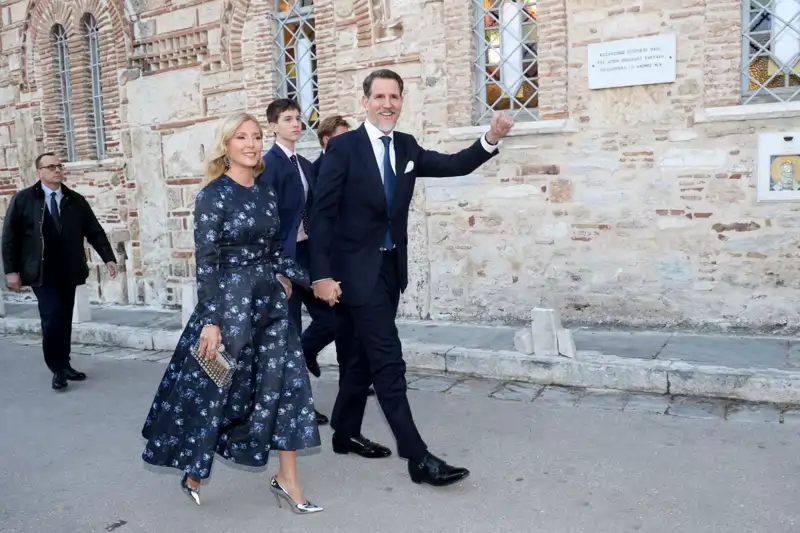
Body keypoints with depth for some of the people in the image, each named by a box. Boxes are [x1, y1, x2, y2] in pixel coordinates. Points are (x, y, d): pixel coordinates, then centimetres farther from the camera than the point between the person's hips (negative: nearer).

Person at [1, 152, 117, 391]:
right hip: (42, 272, -3)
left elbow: (94, 231, 5)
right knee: (52, 317, -11)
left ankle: (64, 365, 21)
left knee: (65, 319, 9)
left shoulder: (76, 201, 7)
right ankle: (58, 368, 4)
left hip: (68, 271, 3)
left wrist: (108, 258, -6)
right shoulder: (23, 199, -1)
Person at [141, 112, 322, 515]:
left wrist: (309, 280, 11)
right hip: (229, 301, -6)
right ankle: (192, 470, 31)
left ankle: (286, 479, 14)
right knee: (214, 388, 7)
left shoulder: (266, 191, 8)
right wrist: (210, 321, -18)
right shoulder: (213, 194, -10)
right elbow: (206, 261, -14)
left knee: (287, 383, 2)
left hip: (269, 299, 6)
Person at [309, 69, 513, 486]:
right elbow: (321, 214, -12)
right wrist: (322, 275, -17)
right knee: (388, 362, -7)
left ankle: (346, 433, 33)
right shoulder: (343, 147, -9)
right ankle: (418, 457, -2)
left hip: (391, 267, 7)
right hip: (357, 269, -7)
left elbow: (455, 165, 3)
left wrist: (491, 138, -15)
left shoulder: (407, 147, 9)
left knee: (365, 355, 16)